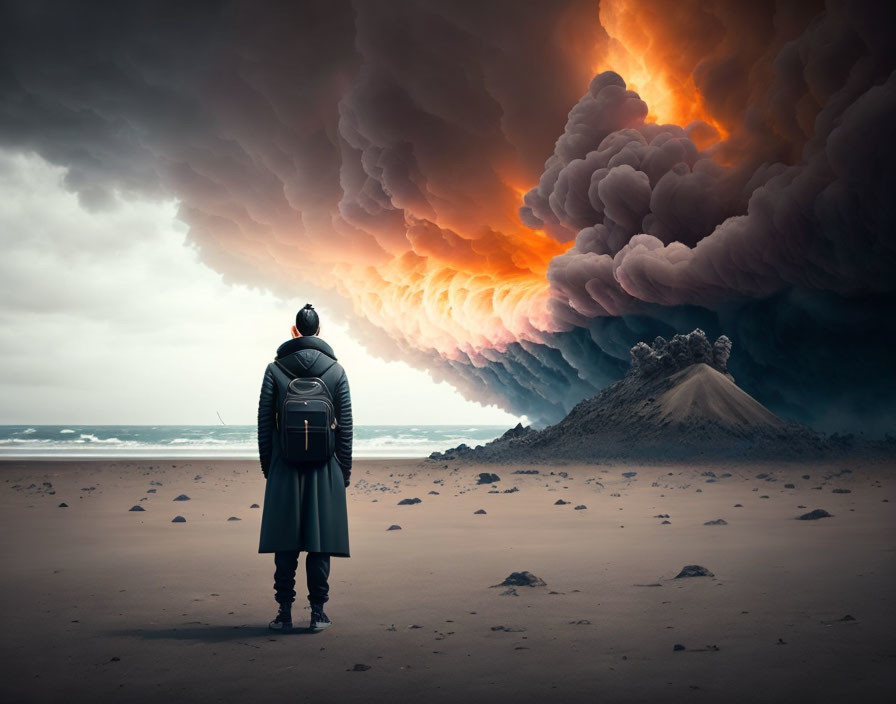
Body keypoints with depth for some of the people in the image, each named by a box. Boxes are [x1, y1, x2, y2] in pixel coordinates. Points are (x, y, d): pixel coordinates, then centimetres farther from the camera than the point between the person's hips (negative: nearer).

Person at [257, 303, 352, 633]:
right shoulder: (336, 370, 3)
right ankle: (318, 613, 6)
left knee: (285, 545, 5)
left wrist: (267, 466, 10)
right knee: (320, 543, 4)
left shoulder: (275, 369, 1)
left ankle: (285, 613, 8)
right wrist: (345, 470, 8)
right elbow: (346, 426, 2)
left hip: (284, 469, 0)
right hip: (325, 470, 0)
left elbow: (264, 422, 1)